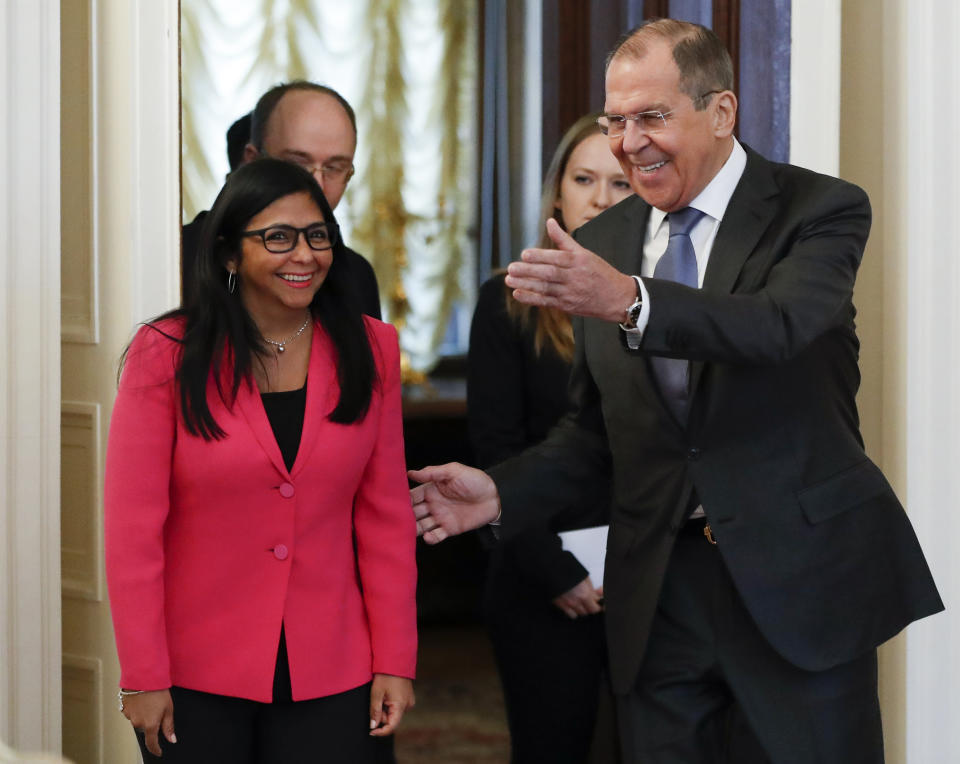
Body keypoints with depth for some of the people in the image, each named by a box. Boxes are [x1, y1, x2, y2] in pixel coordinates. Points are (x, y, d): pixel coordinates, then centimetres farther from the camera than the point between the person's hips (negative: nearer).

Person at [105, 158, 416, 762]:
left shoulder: (370, 351, 3)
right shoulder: (168, 355, -5)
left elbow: (386, 515, 4)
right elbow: (133, 527, -6)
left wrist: (395, 661, -1)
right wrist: (143, 678, -9)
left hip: (329, 679, 2)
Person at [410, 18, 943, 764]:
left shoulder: (821, 211, -6)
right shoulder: (602, 244, 9)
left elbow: (776, 325, -27)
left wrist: (631, 301, -41)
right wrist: (501, 492, -1)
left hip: (801, 575, -4)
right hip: (661, 586, 4)